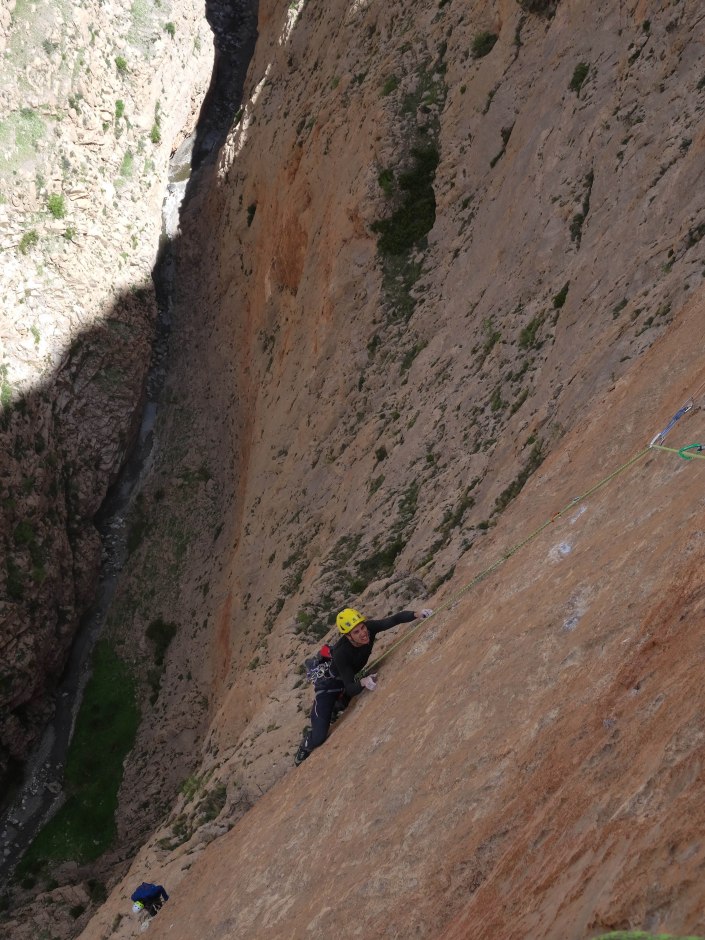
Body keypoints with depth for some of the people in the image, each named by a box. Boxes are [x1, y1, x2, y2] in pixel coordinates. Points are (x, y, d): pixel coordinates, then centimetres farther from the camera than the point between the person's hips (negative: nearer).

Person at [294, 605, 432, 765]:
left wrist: (418, 614, -41)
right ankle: (306, 745, 27)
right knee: (319, 738, -6)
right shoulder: (341, 654, -41)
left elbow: (395, 619, -25)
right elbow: (350, 689, -38)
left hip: (347, 679, 6)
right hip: (327, 682, -6)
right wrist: (363, 683, -57)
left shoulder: (369, 628, -30)